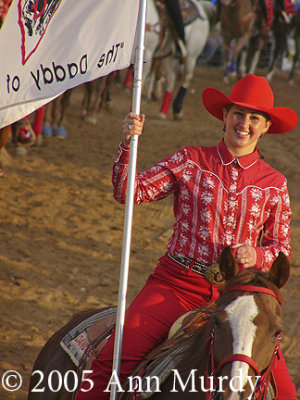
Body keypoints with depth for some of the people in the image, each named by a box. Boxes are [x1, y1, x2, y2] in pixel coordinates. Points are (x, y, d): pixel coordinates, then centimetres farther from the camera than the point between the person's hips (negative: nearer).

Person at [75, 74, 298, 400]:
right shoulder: (190, 161, 4)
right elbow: (129, 192, -3)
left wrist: (256, 255, -8)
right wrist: (127, 143, -19)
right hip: (177, 284, -1)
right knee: (111, 362, -19)